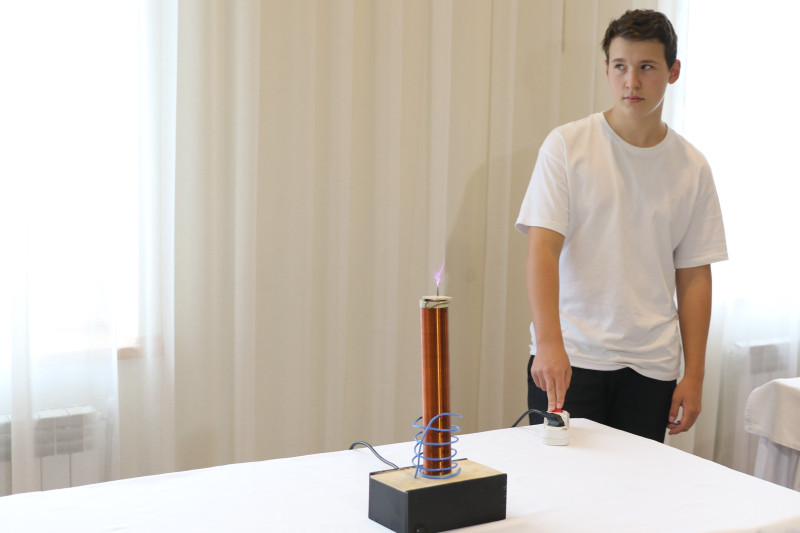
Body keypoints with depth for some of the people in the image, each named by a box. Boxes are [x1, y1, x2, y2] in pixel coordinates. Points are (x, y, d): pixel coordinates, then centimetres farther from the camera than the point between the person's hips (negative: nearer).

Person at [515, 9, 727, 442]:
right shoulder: (566, 145, -2)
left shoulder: (691, 167, 7)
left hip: (651, 367, 3)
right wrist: (549, 342, -23)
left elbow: (694, 276, 8)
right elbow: (542, 248, -10)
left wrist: (694, 376, 5)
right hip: (568, 357, -2)